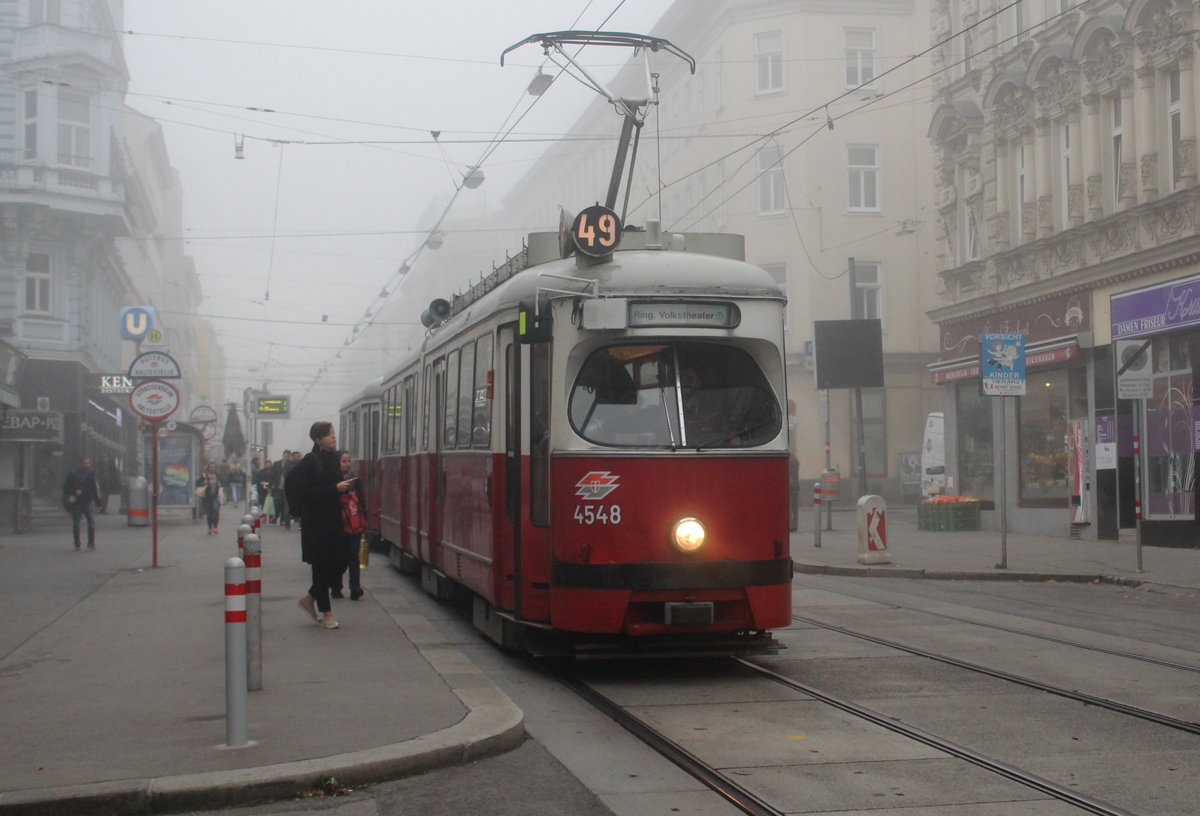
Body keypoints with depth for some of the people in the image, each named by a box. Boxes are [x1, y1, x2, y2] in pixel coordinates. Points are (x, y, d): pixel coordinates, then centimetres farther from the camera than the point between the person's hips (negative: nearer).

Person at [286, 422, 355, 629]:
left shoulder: (333, 458, 11)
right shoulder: (310, 462, -13)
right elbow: (306, 491, -19)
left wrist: (343, 487, 0)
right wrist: (335, 489, -21)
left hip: (333, 520, 8)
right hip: (316, 523, -8)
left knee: (339, 563, 6)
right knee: (322, 565, -1)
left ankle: (310, 598, 25)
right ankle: (326, 613, 8)